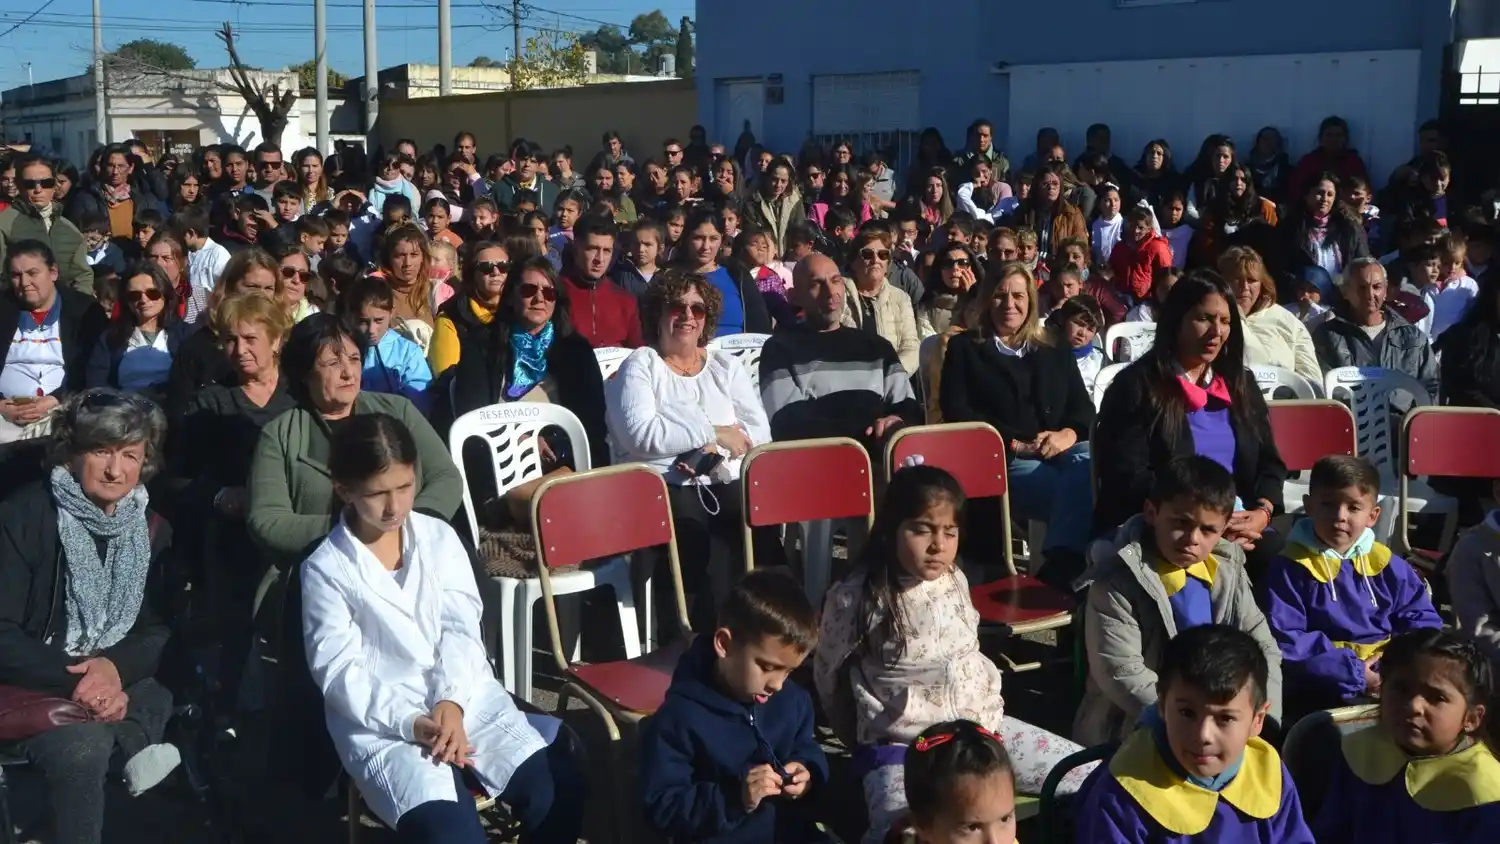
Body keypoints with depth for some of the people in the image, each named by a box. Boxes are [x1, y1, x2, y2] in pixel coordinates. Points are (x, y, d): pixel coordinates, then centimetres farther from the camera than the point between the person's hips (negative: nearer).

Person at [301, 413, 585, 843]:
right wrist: (410, 722, -19)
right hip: (381, 721, -4)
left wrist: (452, 702, -15)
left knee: (559, 791, -16)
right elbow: (340, 672, -7)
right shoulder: (325, 569, -3)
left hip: (465, 696, 4)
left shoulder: (440, 538, 7)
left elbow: (461, 628, 2)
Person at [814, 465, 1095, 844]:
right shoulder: (854, 599, -13)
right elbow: (828, 677, 1)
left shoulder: (954, 581, 3)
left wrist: (989, 710, 12)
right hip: (901, 748, -6)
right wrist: (873, 737, 9)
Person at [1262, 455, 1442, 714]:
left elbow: (1422, 619, 14)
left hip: (1393, 675, 6)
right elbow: (1286, 641, -10)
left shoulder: (1387, 565, 13)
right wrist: (1351, 671, -17)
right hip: (1327, 686, -5)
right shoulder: (1290, 568, -2)